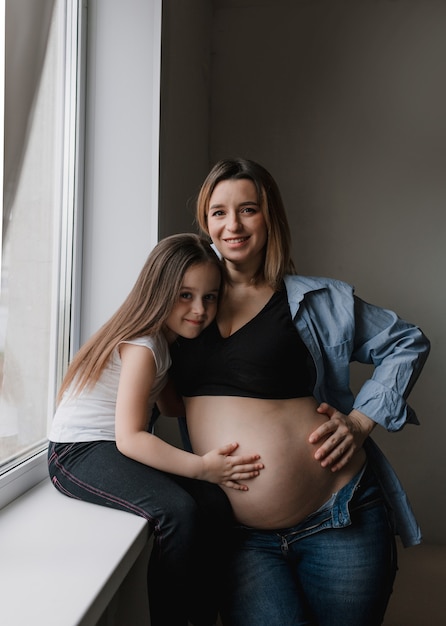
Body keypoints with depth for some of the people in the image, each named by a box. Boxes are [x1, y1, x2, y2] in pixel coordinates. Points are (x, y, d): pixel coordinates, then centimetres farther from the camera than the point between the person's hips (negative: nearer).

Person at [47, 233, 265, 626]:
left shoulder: (171, 340, 6)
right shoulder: (142, 347, -21)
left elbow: (169, 405, 8)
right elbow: (128, 437, -25)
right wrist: (201, 467, -29)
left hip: (120, 447, 8)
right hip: (77, 452, -8)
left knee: (217, 504, -10)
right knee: (177, 511, -29)